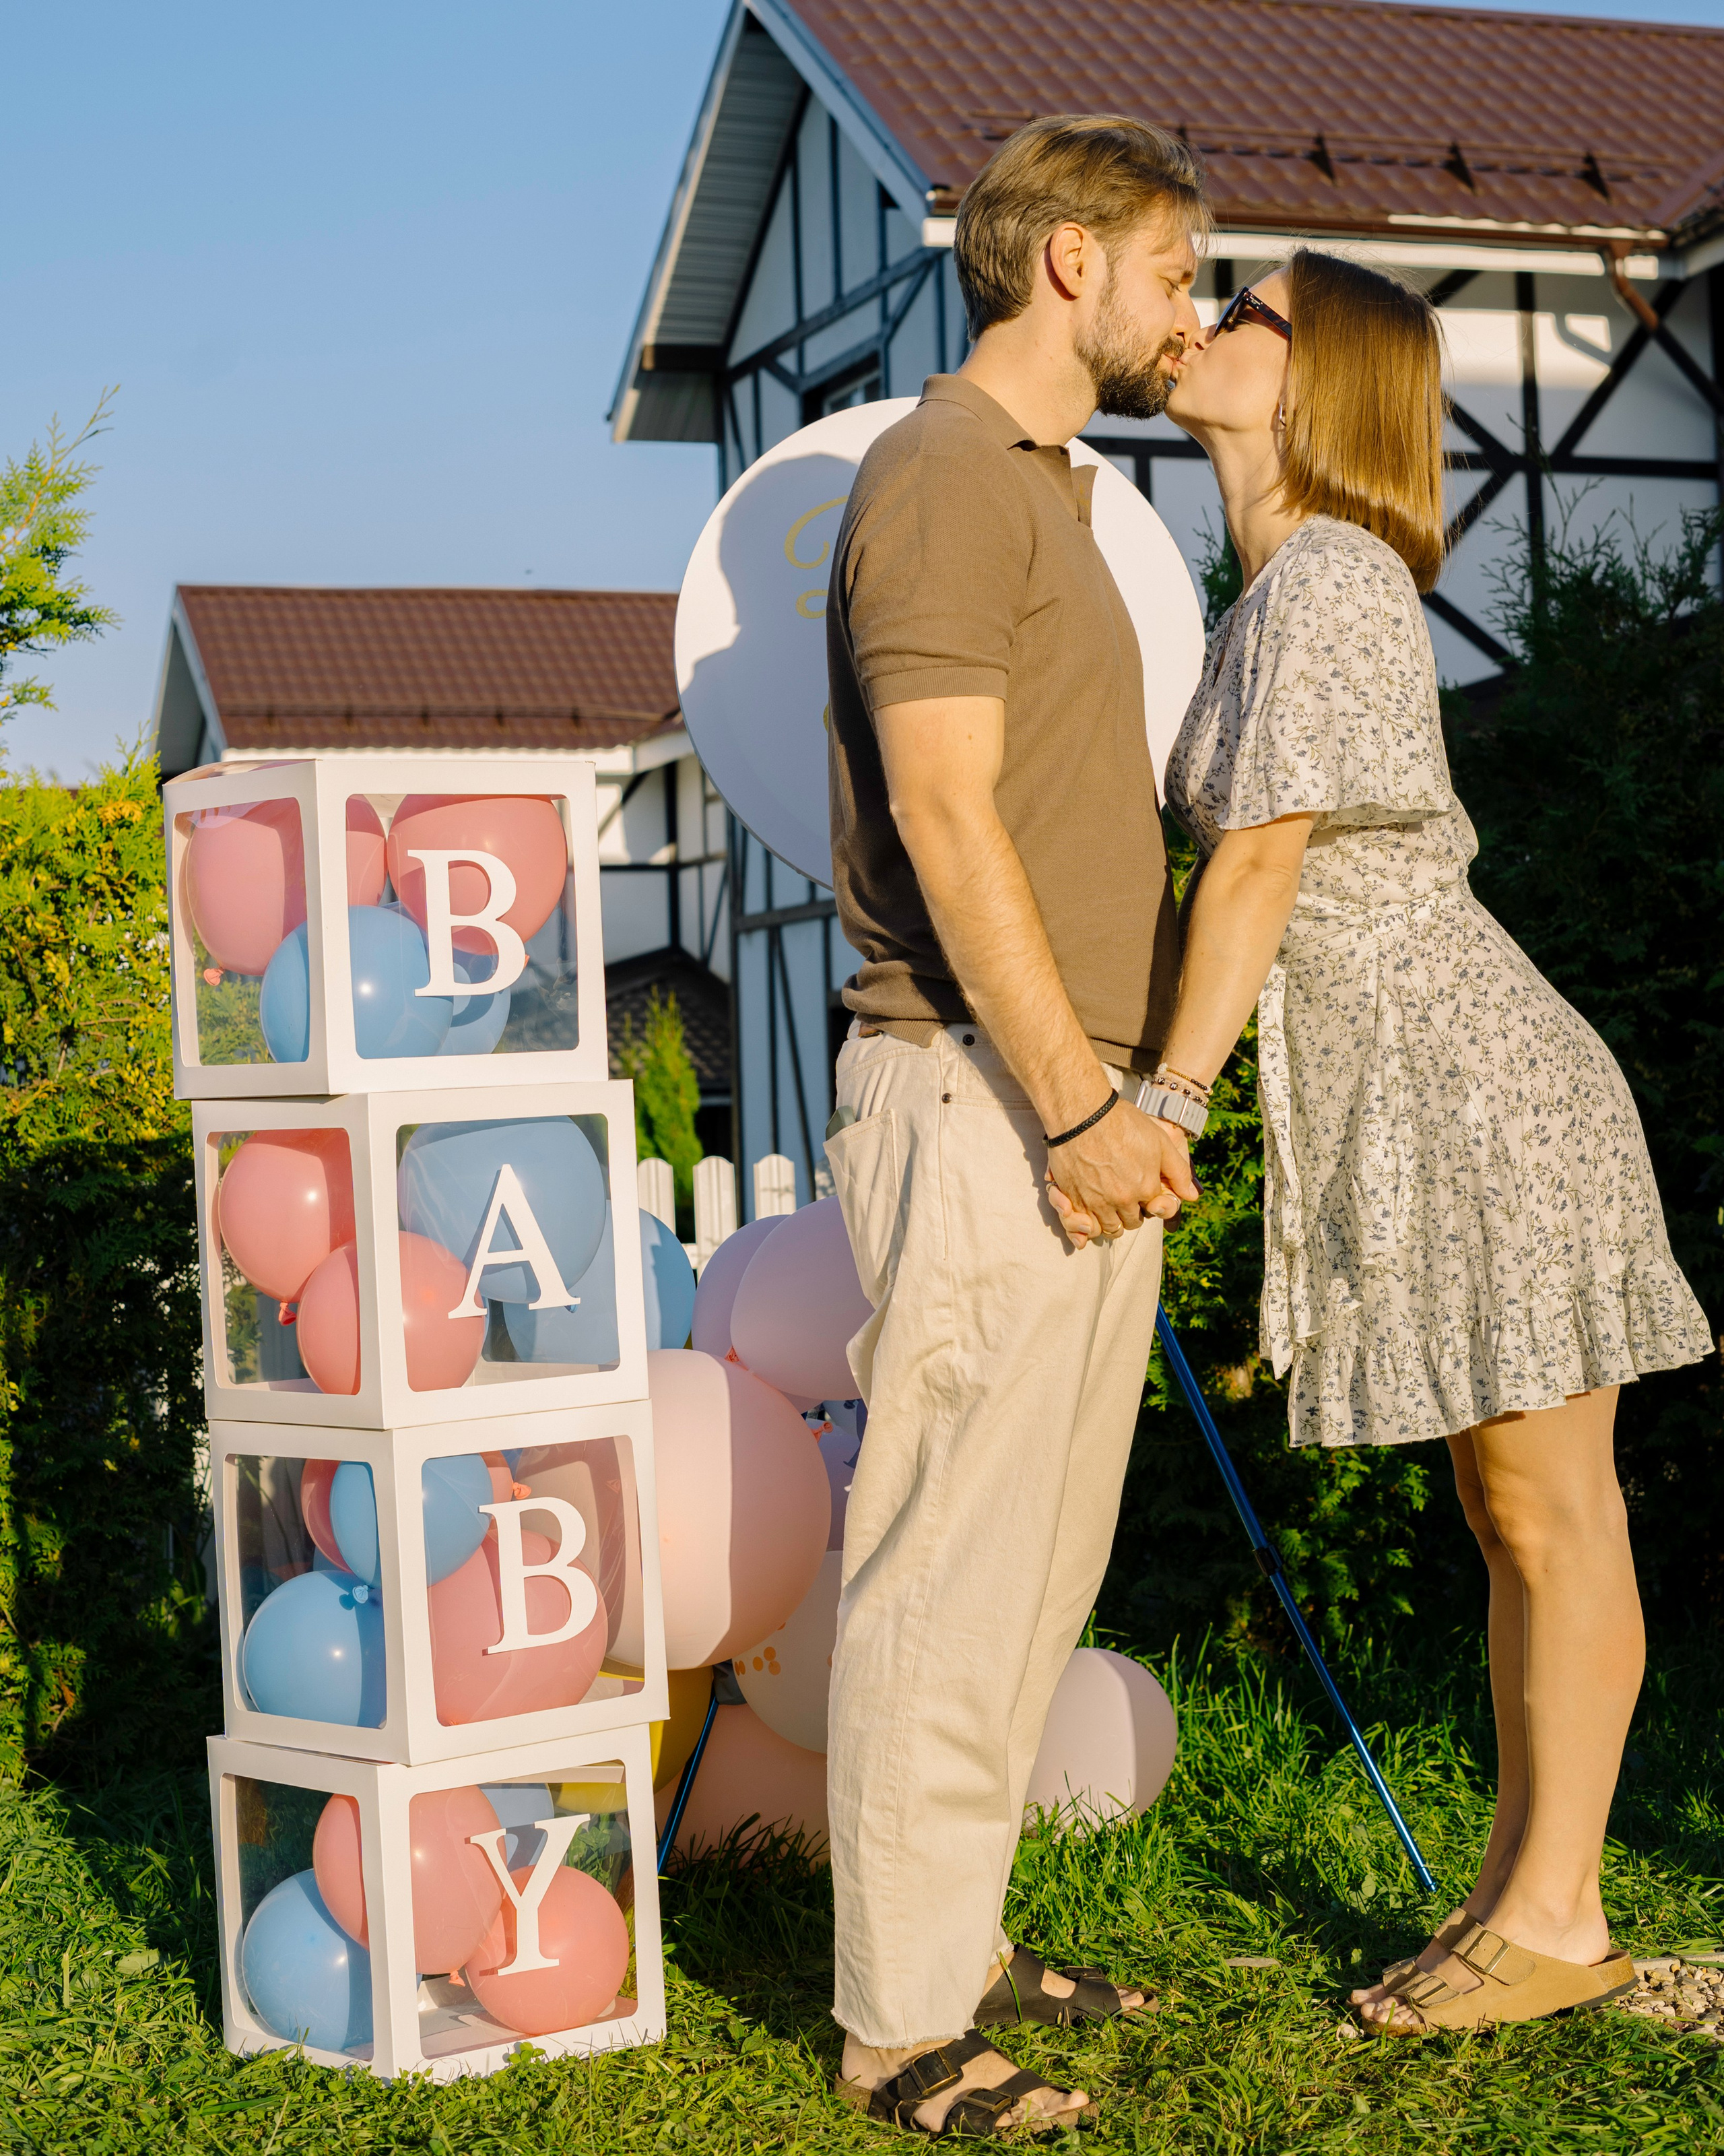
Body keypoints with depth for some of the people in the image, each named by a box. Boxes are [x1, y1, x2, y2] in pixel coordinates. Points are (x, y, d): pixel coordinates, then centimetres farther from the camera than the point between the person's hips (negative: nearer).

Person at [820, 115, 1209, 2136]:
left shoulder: (1043, 487, 21)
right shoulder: (945, 473, -9)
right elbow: (944, 812, -18)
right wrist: (1076, 1098, -20)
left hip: (1069, 1095, 10)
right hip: (983, 1094, -10)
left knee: (1037, 1556, 14)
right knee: (949, 1569, -5)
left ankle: (958, 1936, 26)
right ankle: (901, 2025, 5)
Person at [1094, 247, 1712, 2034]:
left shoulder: (1328, 581, -13)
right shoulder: (1283, 592, 15)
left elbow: (1257, 872, -17)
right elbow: (1244, 875, 17)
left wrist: (1162, 1107, -14)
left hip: (1477, 1094, -10)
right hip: (1408, 1107, 10)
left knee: (1553, 1515, 0)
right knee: (1504, 1518, 14)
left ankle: (1558, 1916, 9)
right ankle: (1516, 1884, 23)